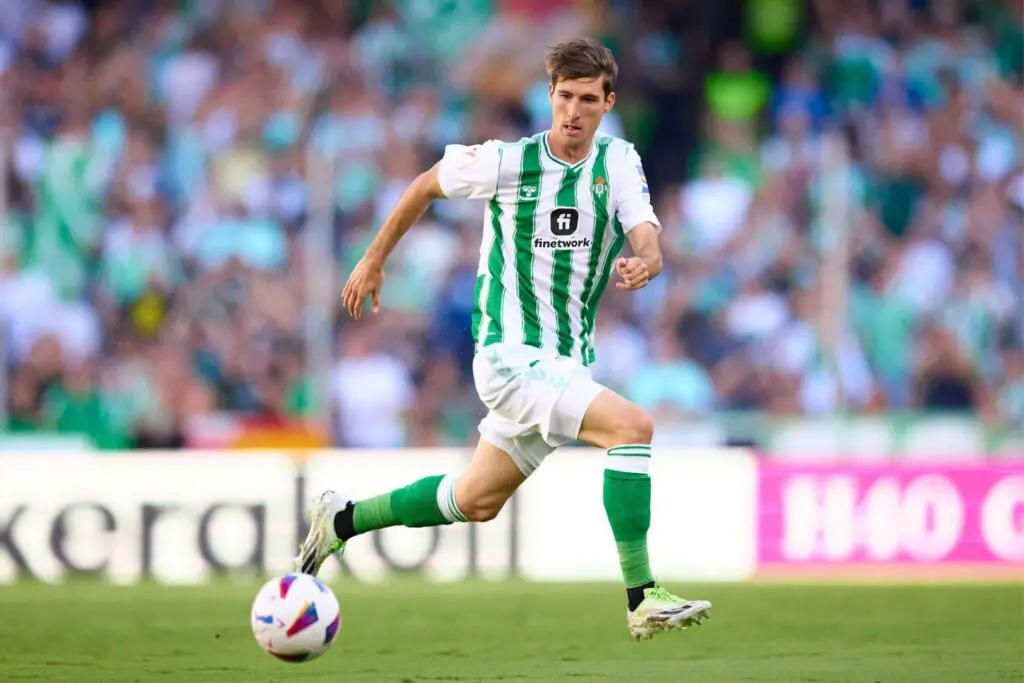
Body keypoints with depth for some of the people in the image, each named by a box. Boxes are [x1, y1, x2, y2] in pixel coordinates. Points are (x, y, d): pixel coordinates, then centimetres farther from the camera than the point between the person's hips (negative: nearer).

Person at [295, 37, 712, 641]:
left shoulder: (619, 162, -2)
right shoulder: (506, 162, -11)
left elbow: (647, 240, -15)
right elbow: (428, 186, 7)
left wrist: (644, 263, -39)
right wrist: (375, 260, 14)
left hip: (569, 360, 6)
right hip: (511, 355, -6)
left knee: (476, 502, 20)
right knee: (633, 427, -26)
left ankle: (342, 520, 40)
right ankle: (642, 600, -26)